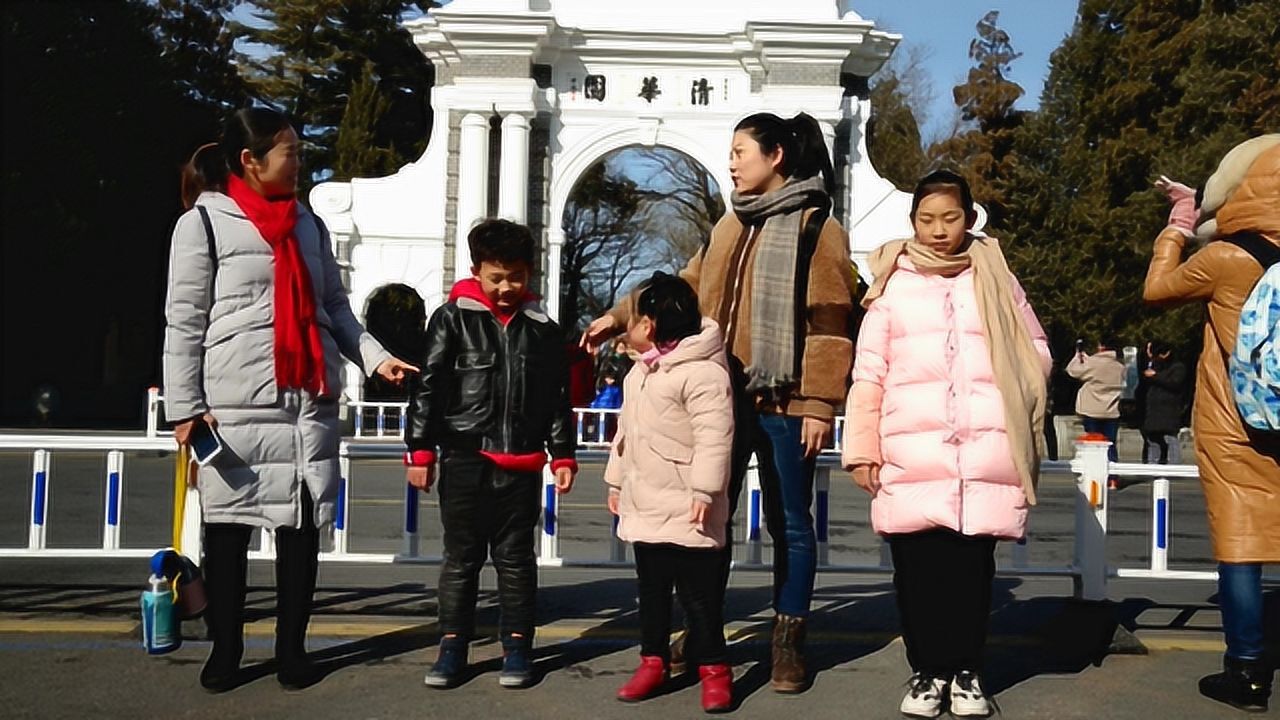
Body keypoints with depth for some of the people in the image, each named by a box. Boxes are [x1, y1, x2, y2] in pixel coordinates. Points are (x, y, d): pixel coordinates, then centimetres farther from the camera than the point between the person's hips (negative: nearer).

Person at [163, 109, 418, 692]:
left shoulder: (309, 224, 14)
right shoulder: (203, 222, -2)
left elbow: (335, 307, 16)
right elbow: (184, 321, -3)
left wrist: (376, 358, 1)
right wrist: (184, 406, -8)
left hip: (312, 401, 5)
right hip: (236, 403, -4)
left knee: (301, 526, 6)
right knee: (227, 526, 4)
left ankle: (292, 648, 18)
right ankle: (225, 649, 18)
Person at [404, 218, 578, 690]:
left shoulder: (542, 329, 7)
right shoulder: (453, 318, 0)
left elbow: (558, 399, 11)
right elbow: (428, 386, -1)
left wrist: (562, 455, 7)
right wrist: (420, 450, -5)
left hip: (522, 464, 2)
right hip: (464, 459, -1)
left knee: (516, 557, 9)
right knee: (461, 557, 7)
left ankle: (516, 644, 18)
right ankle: (453, 644, 17)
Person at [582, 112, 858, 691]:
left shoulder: (817, 227, -4)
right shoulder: (730, 227, 16)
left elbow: (829, 323, -9)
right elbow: (689, 288, 24)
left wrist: (820, 404, -14)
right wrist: (620, 317, 19)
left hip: (783, 400, -6)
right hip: (723, 396, 6)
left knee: (788, 524, 5)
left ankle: (788, 643, 16)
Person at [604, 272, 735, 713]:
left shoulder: (702, 373, -18)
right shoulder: (639, 373, 14)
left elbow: (713, 438, -22)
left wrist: (704, 491, -25)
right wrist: (616, 481, 23)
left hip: (686, 512, -9)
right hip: (644, 508, 9)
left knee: (698, 593, 0)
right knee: (651, 590, 15)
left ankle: (713, 667, 11)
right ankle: (654, 660, 24)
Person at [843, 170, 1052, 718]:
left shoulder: (995, 278, 12)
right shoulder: (892, 282, 8)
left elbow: (1036, 354, 17)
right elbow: (868, 372, 5)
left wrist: (1015, 414, 4)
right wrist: (862, 448, 0)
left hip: (985, 453, 1)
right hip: (910, 453, 0)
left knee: (972, 562, 2)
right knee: (916, 565, 0)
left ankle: (966, 671, 16)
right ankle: (927, 670, 15)